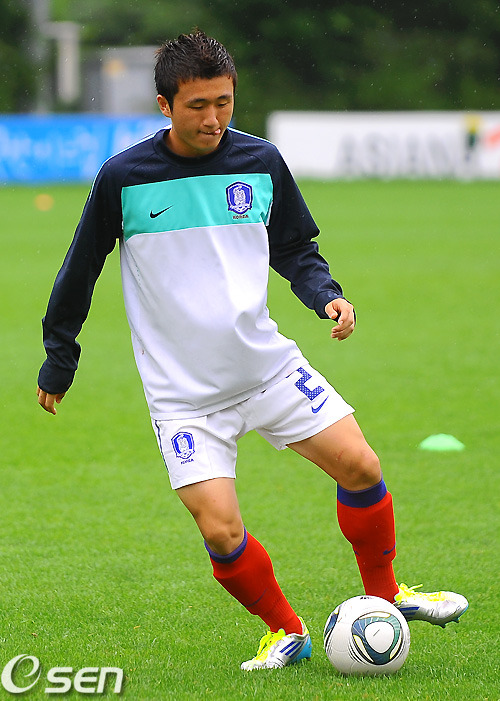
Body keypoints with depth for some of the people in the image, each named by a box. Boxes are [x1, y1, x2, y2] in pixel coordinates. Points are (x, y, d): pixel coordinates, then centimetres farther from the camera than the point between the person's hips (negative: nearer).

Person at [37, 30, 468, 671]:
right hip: (183, 394, -3)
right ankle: (286, 632, 11)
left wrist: (326, 295, -5)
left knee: (360, 467, -5)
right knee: (221, 532, -15)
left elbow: (294, 249, 15)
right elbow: (79, 272, 4)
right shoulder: (123, 178, -9)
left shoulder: (260, 162, 0)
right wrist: (58, 362, 10)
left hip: (269, 365, 3)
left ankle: (385, 596, 20)